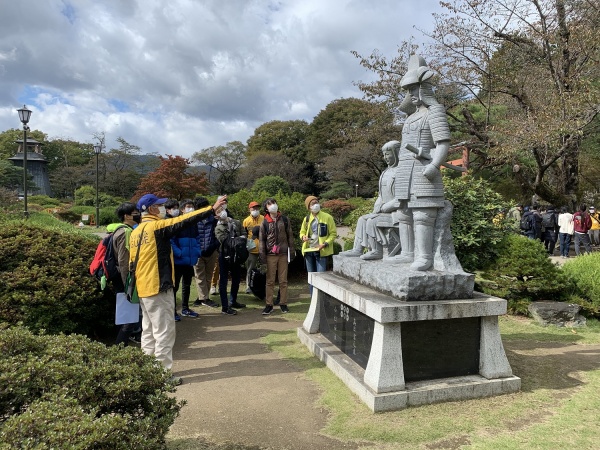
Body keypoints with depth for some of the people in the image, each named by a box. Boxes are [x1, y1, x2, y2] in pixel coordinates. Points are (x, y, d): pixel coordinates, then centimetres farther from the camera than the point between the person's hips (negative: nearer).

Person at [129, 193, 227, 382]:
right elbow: (183, 222, -18)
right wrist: (212, 209, -16)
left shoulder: (136, 232, 11)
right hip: (158, 288, -9)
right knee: (164, 331, -2)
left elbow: (132, 263, 15)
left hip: (143, 289, 9)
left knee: (149, 330, 17)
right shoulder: (157, 226, -13)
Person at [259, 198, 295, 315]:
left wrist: (292, 251, 3)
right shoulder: (265, 222, 4)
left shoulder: (285, 220, 6)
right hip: (271, 255, 0)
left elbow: (290, 236, 8)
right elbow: (261, 240, 4)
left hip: (283, 254, 1)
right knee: (270, 281, 3)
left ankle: (283, 303, 15)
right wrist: (262, 256, -2)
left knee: (283, 280, 6)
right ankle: (269, 305, 9)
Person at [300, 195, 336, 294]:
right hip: (309, 251, 5)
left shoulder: (327, 217, -4)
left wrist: (325, 243, -16)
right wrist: (303, 237, -4)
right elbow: (302, 232, 19)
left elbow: (333, 233, -2)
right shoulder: (306, 219, 9)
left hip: (321, 251, -5)